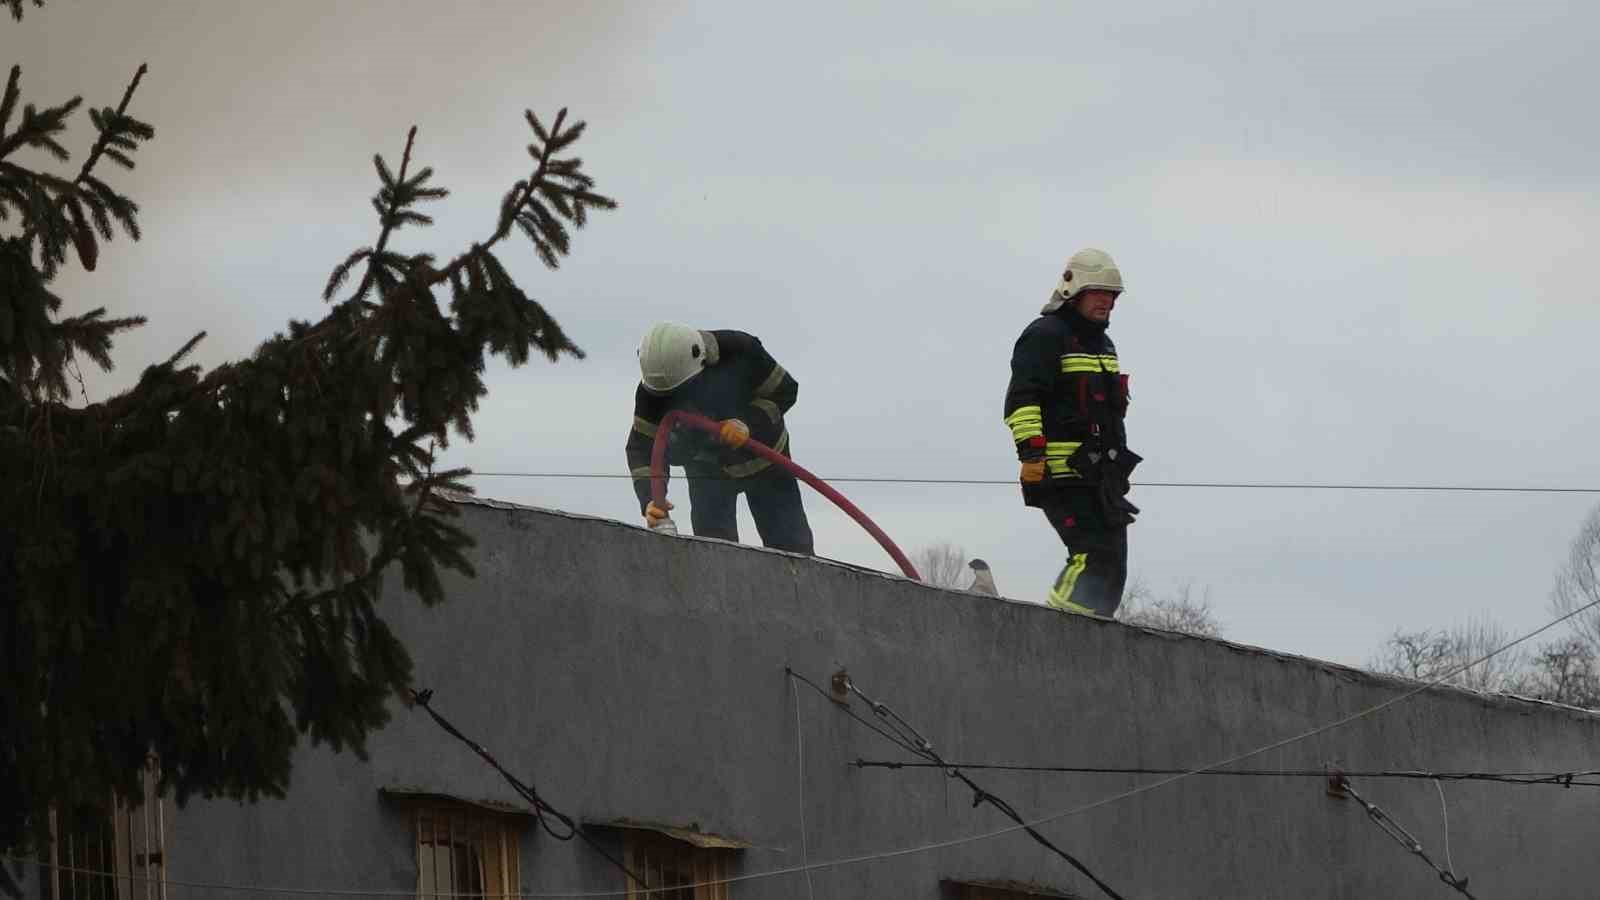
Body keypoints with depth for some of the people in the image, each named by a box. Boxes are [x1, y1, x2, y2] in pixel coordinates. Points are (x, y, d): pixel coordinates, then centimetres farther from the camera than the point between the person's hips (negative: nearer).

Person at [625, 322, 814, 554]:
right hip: (707, 469, 0)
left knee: (792, 543, 4)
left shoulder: (740, 351, -31)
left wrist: (749, 423, -36)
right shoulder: (652, 389, -26)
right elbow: (642, 447, -24)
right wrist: (649, 500, -40)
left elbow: (784, 390, -19)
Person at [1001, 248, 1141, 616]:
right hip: (1063, 472, -10)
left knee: (1112, 568, 3)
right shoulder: (1045, 336, -5)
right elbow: (1021, 399, -15)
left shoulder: (1102, 343, 25)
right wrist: (1031, 451, -25)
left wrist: (1117, 469, 33)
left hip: (1099, 474, 10)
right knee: (1094, 556, -20)